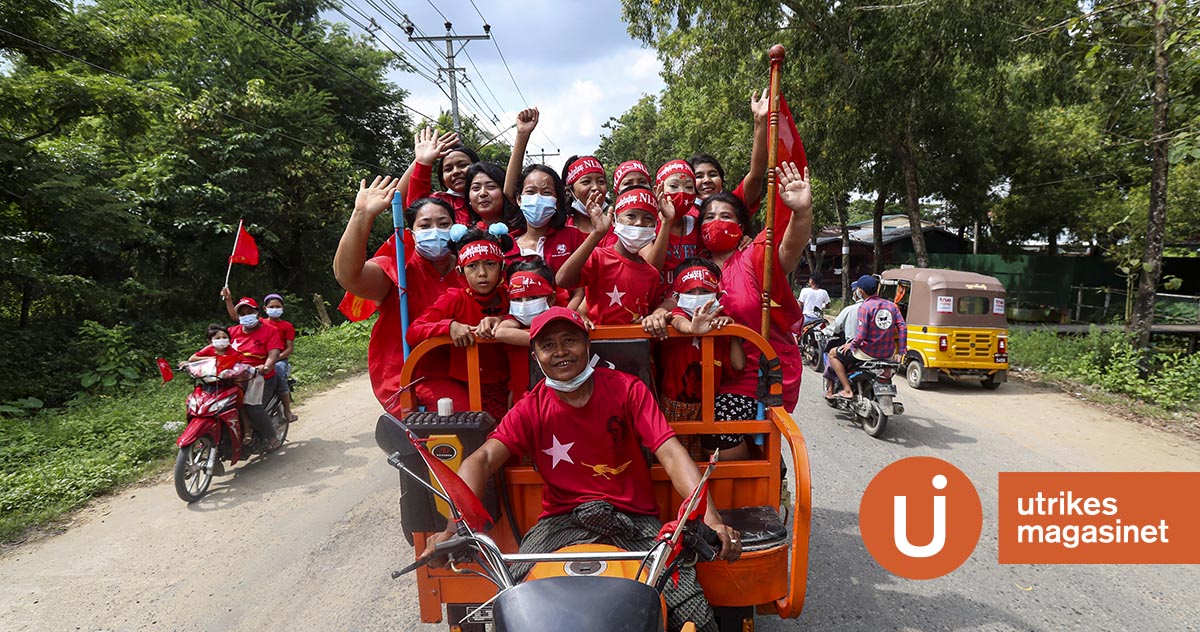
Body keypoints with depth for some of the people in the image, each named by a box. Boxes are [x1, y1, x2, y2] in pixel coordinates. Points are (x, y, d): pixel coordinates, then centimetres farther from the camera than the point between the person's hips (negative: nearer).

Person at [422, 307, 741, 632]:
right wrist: (454, 526, -29)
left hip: (634, 517, 0)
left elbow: (671, 454, -12)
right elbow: (482, 460, -10)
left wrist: (711, 518, -28)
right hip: (564, 517, 1)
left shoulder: (627, 389, -2)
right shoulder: (531, 409, 2)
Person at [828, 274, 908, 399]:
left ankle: (847, 389, 0)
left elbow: (861, 334, -19)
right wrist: (901, 352, 5)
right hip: (888, 355, 6)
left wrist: (851, 345, -1)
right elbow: (903, 328, 0)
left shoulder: (865, 307, -13)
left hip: (869, 353, -6)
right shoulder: (892, 305, 5)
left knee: (833, 355, 10)